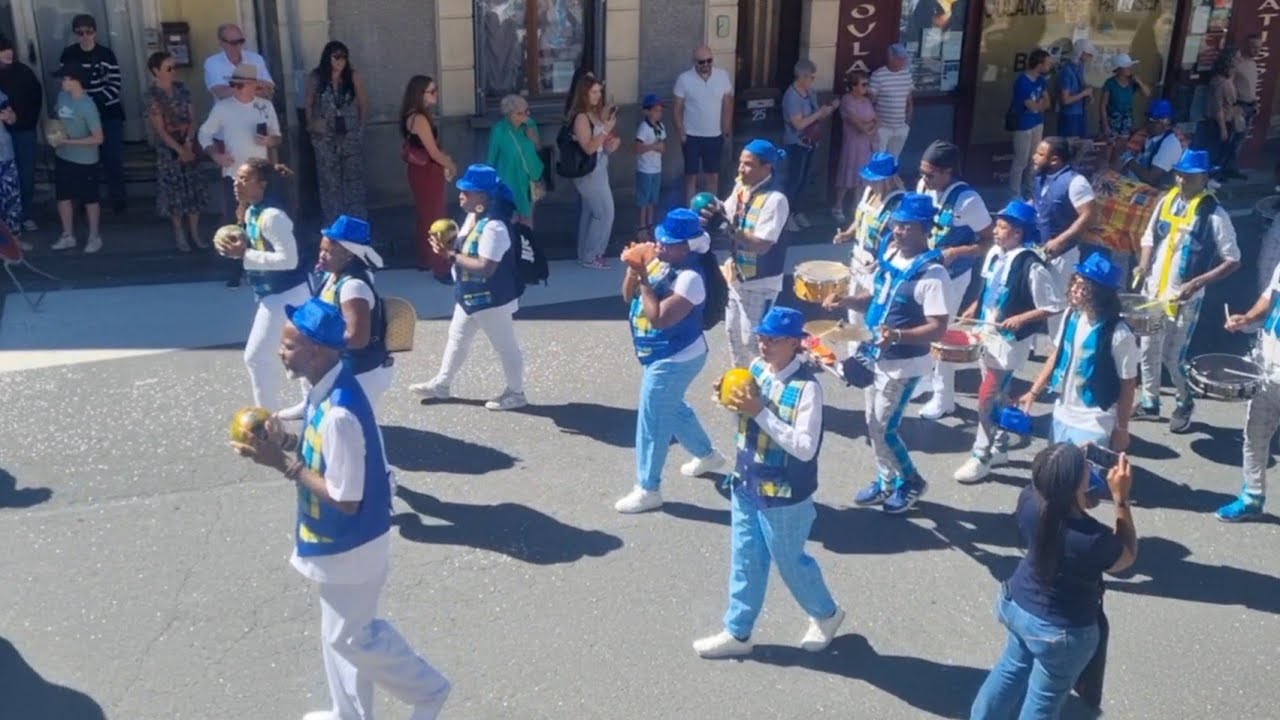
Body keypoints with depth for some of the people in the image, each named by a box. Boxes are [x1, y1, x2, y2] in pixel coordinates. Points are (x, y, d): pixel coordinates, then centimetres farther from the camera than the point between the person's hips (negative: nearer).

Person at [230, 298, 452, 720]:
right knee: (340, 632, 23)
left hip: (350, 545, -9)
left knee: (350, 636, 9)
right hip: (337, 541, 9)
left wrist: (284, 464, -24)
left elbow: (345, 499, -27)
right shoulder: (325, 388, -3)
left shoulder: (340, 412, -33)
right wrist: (285, 441, -3)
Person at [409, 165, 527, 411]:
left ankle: (515, 393, 23)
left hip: (492, 300, -10)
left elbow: (485, 267, -33)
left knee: (504, 346, 7)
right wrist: (449, 245, -8)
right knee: (457, 339, 22)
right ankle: (440, 384, 37)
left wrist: (451, 255, -28)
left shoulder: (493, 227, -30)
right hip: (469, 296, 10)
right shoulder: (473, 217, 3)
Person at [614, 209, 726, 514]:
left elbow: (659, 318, -33)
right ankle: (707, 455, 50)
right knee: (672, 408, 28)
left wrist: (644, 278, -29)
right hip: (666, 356, 10)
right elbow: (628, 296, 4)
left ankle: (647, 491, 15)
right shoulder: (660, 262, -1)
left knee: (652, 422, 0)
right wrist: (633, 269, -14)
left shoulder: (690, 278, -28)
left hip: (675, 360, -10)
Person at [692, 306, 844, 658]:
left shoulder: (807, 387, -24)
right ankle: (737, 633, 31)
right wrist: (732, 402, -11)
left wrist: (760, 412, -31)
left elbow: (805, 447, -28)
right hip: (746, 485, 6)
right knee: (745, 562, 17)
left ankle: (826, 614, 40)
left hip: (784, 496, -6)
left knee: (790, 561, 14)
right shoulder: (757, 368, -2)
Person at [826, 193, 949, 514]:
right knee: (873, 423, 17)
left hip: (904, 364, -8)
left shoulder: (932, 272, -22)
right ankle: (886, 482, 35)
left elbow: (938, 328, -24)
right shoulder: (890, 254, 2)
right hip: (877, 357, 8)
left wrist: (898, 336, -38)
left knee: (882, 429, 0)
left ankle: (911, 482, 23)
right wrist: (847, 301, -1)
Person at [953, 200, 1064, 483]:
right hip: (987, 334, 8)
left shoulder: (1031, 266, -21)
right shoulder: (994, 254, 1)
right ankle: (1000, 448, 33)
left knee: (988, 398, -4)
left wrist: (1021, 318, -23)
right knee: (997, 395, 18)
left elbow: (1054, 307, -17)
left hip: (1010, 341, -8)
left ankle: (981, 457, 8)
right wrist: (975, 308, 7)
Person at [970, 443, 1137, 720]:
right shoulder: (1091, 539, -39)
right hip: (1060, 631, -5)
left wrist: (1074, 463, -11)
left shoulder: (1030, 499, -24)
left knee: (1012, 668, 33)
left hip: (1018, 605, 6)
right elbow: (1127, 557, -15)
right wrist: (1121, 498, -23)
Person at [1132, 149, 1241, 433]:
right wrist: (1145, 263, -6)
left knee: (1173, 358, 2)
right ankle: (1150, 402, 32)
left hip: (1184, 299, -5)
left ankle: (1185, 404, 27)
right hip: (1152, 291, 5)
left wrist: (1198, 282, -21)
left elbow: (1233, 261, -11)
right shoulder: (1167, 201, 1)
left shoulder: (1214, 215, -15)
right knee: (1149, 351, 14)